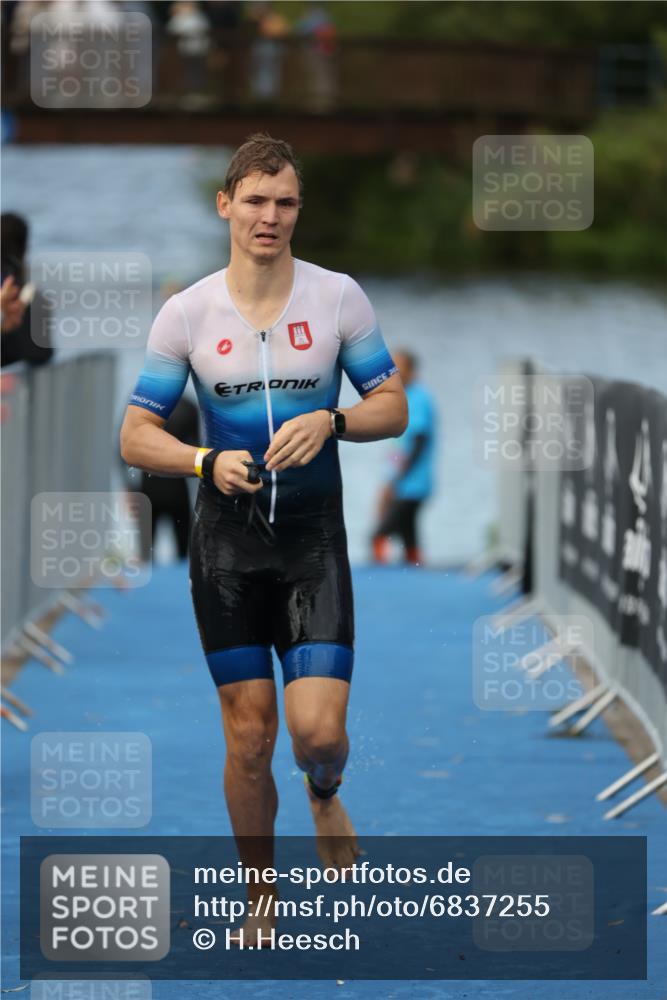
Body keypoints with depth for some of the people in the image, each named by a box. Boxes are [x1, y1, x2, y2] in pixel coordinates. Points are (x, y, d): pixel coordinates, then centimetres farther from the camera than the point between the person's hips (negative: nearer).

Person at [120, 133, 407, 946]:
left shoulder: (338, 297, -2)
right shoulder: (186, 313, -3)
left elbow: (392, 407, 3)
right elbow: (135, 435, 0)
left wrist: (330, 422, -17)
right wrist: (206, 462, -19)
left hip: (314, 541, 0)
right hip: (226, 541, 0)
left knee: (318, 729, -11)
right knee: (249, 736, 2)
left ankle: (325, 794, 27)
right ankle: (259, 896, 21)